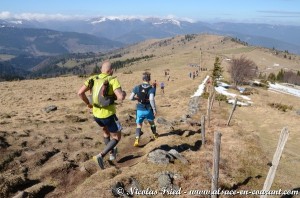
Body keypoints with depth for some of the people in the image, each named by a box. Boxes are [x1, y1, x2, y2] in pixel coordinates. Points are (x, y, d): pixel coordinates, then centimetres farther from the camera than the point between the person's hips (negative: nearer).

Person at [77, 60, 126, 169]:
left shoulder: (93, 79, -1)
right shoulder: (113, 80, -15)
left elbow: (80, 92, -10)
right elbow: (120, 97, -28)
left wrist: (88, 103, 7)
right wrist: (123, 93, -4)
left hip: (96, 114, 6)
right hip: (108, 114, -5)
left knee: (105, 130, 33)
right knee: (116, 137, 13)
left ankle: (112, 153, 44)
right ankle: (101, 156, -6)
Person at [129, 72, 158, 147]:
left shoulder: (137, 87, -6)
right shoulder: (151, 89, -14)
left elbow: (131, 98, -7)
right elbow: (151, 99, -28)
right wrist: (154, 109, -19)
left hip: (140, 110, 1)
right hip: (148, 110, 0)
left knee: (139, 125, 13)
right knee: (152, 122, 24)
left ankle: (137, 140, -4)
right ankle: (155, 135, 47)